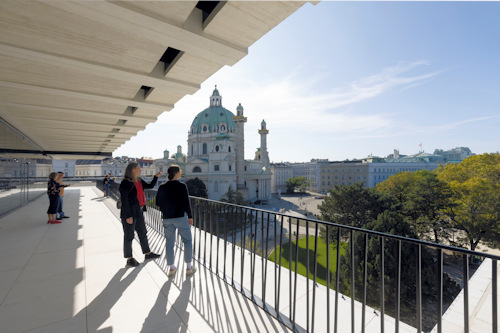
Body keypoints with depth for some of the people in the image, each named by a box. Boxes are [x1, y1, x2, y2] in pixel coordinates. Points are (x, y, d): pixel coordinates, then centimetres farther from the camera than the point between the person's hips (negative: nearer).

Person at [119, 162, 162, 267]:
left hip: (139, 212, 9)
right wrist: (128, 216, -19)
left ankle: (147, 253, 32)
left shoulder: (139, 181, 7)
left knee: (143, 233, 18)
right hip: (129, 213, -9)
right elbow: (124, 200, -19)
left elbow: (150, 186, 18)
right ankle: (129, 259, 22)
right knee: (129, 236, 6)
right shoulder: (126, 183, -17)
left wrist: (156, 176, 5)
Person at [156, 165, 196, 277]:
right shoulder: (182, 186, -12)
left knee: (169, 242, 14)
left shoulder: (162, 188, 1)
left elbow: (158, 203, 7)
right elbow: (186, 203, -12)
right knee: (187, 241, 10)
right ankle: (189, 267, 14)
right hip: (181, 217, -4)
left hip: (167, 218, 5)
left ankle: (171, 268, 24)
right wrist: (190, 217, -3)